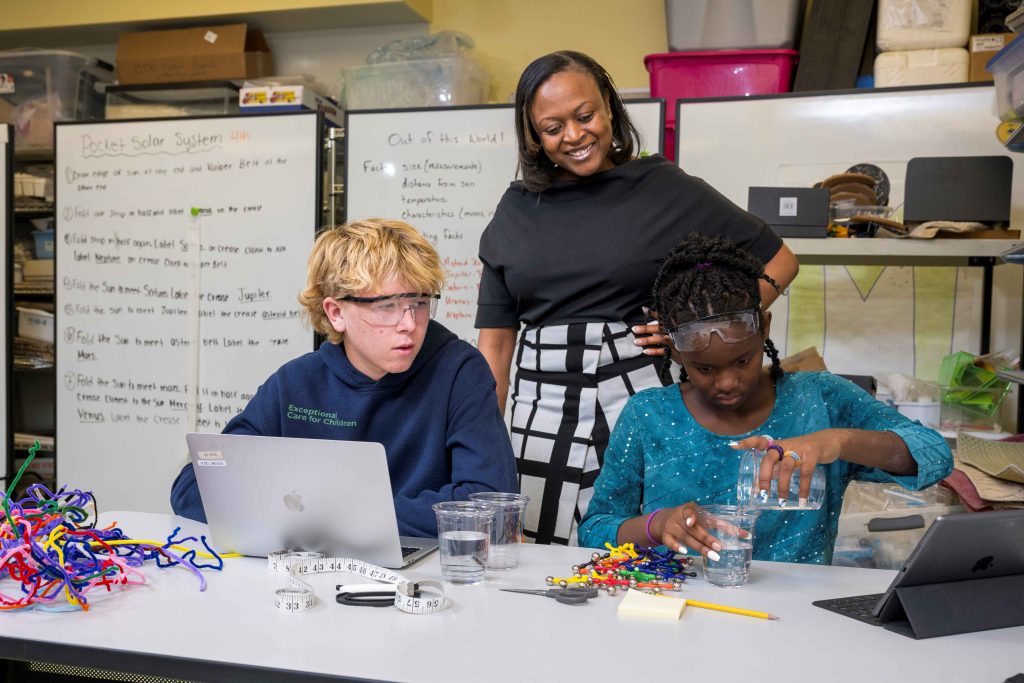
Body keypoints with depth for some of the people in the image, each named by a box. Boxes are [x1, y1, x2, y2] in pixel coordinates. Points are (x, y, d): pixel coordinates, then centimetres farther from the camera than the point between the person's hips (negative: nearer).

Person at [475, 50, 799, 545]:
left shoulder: (663, 188, 2)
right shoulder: (517, 209, 10)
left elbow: (777, 262, 8)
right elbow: (495, 341, 9)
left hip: (636, 399, -2)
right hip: (541, 412, 3)